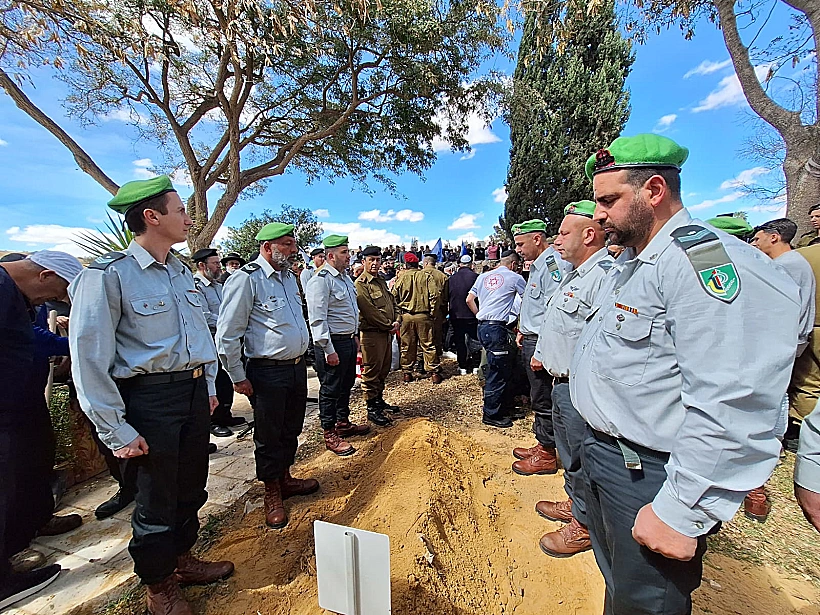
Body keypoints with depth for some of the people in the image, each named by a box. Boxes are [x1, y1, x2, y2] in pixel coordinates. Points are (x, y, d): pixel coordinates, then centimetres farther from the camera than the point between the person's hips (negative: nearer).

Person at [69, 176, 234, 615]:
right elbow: (89, 360, -14)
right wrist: (117, 432, -12)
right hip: (151, 398, -6)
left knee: (191, 488, 21)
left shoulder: (182, 273, 9)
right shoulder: (107, 275, -14)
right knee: (157, 500, 12)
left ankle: (183, 559, 46)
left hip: (194, 392, 7)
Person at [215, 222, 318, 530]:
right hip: (267, 372, -7)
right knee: (269, 436, 10)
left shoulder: (289, 276, 10)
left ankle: (285, 478, 42)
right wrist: (238, 377, -9)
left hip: (297, 366, 7)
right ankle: (272, 493, 32)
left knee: (291, 430, 20)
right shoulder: (245, 279, -15)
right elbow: (227, 334, -13)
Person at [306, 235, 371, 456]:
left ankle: (343, 423, 37)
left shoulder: (345, 277, 14)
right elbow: (318, 319, -21)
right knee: (330, 389, 4)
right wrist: (329, 350, -21)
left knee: (346, 385, 20)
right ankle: (330, 435, 18)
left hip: (348, 340, 9)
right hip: (333, 343, -9)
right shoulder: (321, 281, -16)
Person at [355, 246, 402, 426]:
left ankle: (379, 400, 32)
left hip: (387, 333, 9)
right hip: (371, 333, -9)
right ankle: (372, 409, 11)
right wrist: (389, 326, -12)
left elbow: (393, 302, 18)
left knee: (384, 369, 17)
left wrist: (396, 321, 0)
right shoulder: (360, 284, -12)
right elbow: (370, 311, -19)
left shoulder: (382, 281, 16)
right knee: (371, 371, 0)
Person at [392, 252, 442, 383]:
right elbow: (434, 295, -8)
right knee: (428, 345, 6)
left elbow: (394, 297, 2)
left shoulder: (401, 277, -1)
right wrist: (432, 311, 2)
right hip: (423, 315, -1)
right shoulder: (425, 276, -3)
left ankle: (406, 372, 19)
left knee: (407, 345, 11)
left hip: (406, 316, 1)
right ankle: (434, 372, 9)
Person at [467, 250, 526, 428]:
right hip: (497, 328, -8)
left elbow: (469, 300, 15)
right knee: (497, 372, 1)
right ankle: (491, 415, 9)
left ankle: (506, 406, 30)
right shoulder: (514, 277, -1)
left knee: (505, 369, 19)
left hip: (482, 326, 8)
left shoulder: (483, 276, 15)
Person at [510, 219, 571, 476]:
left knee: (543, 400, 2)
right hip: (531, 341, 10)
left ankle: (547, 456, 19)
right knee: (538, 397, 19)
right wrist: (523, 331, 17)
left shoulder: (553, 265, -18)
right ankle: (542, 445, 34)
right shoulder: (537, 265, 15)